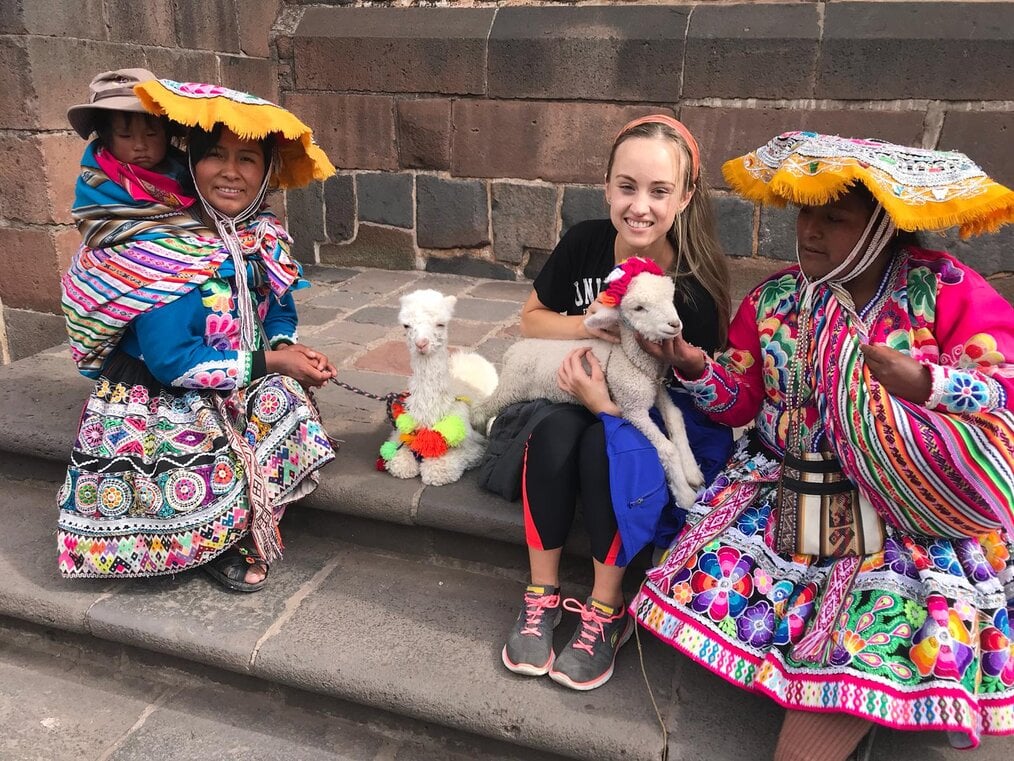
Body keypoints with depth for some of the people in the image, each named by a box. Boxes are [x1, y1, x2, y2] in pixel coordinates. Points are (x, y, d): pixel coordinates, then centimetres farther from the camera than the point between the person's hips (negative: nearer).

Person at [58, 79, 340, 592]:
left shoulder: (265, 237, -1)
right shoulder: (159, 248, -20)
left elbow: (280, 312, 13)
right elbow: (172, 361, -23)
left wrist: (285, 346, -11)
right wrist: (269, 363, -21)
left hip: (240, 390, 6)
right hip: (160, 395, -5)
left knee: (285, 404, -23)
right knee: (215, 463, -29)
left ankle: (237, 530, -2)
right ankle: (220, 544, 4)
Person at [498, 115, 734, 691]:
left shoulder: (694, 288, -20)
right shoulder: (586, 243, -10)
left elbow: (687, 396, -14)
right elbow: (531, 318, 3)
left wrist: (606, 403, -30)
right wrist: (589, 326, -18)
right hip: (578, 399, 3)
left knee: (606, 442, -34)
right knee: (554, 432, -30)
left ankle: (606, 610, -14)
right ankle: (543, 595, -12)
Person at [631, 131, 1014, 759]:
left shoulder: (946, 290, -6)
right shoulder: (774, 299, 4)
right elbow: (742, 400, 8)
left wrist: (925, 384, -25)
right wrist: (697, 370, -12)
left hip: (907, 506, -3)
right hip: (781, 493, 4)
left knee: (871, 639, -22)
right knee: (704, 582, -14)